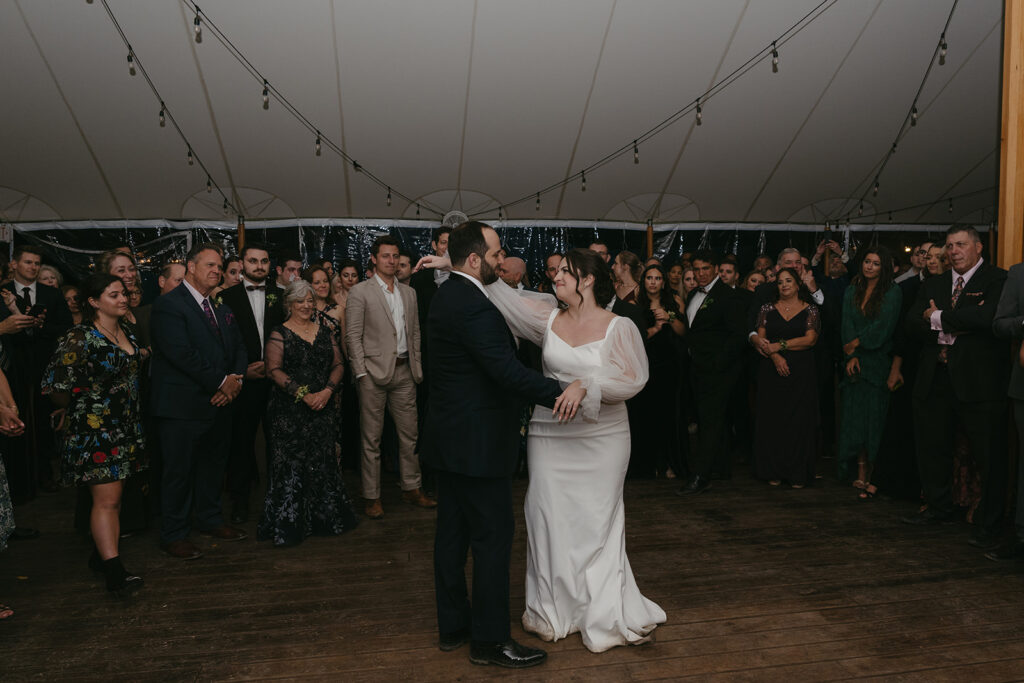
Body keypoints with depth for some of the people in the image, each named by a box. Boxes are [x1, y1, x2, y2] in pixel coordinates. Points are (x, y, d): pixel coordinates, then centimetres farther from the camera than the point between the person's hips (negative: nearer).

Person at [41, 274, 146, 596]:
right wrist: (67, 409, -2)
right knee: (107, 500, -8)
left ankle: (101, 555, 25)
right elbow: (56, 383, -17)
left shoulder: (128, 333, 10)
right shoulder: (80, 338, -15)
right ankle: (114, 572, -6)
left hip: (126, 427, 8)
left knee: (114, 497, 13)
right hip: (94, 430, -8)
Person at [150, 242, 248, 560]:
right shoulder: (168, 305, -10)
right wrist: (222, 381, -16)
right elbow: (181, 352, -20)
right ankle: (173, 535, 15)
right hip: (182, 406, -8)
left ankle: (209, 519, 34)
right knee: (179, 471, 2)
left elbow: (238, 348, 15)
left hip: (218, 403, 8)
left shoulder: (221, 309, 15)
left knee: (214, 464, 17)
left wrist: (236, 379, -5)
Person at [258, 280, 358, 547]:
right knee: (290, 464, -2)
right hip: (290, 411, -4)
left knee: (323, 462, 8)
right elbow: (274, 370, -9)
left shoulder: (325, 331, 12)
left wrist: (327, 390, -8)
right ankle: (288, 524, 7)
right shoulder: (279, 334, -2)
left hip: (323, 408, 4)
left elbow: (338, 364, 9)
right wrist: (304, 394, -16)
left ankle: (325, 518, 20)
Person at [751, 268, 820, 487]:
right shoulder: (768, 309, 10)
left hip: (801, 373, -1)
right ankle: (774, 472, 9)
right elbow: (760, 339, 3)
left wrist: (779, 345, -12)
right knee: (772, 420, 1)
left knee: (799, 420, -1)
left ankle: (797, 473, 7)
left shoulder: (810, 310, 5)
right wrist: (775, 356, -15)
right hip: (771, 372, 1)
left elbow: (810, 339, -7)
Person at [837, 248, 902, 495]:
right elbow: (847, 325, 3)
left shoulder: (892, 293, -2)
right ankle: (861, 474, 7)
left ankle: (870, 475, 1)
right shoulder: (852, 291, 11)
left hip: (879, 363, -4)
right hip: (855, 363, 4)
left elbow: (882, 327, -11)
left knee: (874, 418, -4)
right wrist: (851, 356, -8)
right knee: (855, 419, 2)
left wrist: (854, 344, -7)